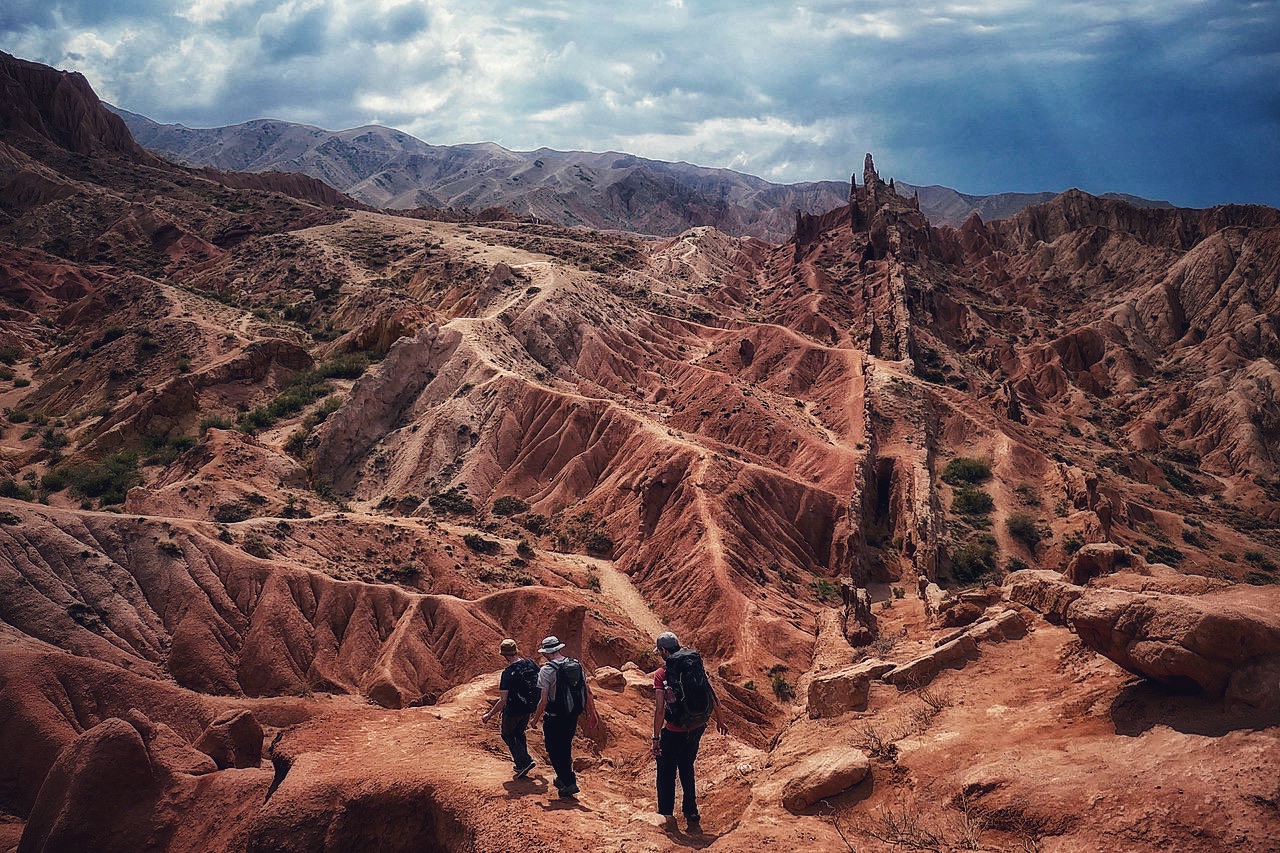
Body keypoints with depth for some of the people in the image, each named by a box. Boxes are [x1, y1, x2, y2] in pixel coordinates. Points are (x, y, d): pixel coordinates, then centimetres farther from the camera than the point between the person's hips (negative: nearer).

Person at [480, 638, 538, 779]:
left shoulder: (508, 673, -25)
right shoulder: (531, 664, -7)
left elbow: (503, 701, -24)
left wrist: (489, 715, -13)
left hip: (513, 710, -6)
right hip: (528, 707, 6)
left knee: (507, 735, 17)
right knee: (519, 733, 28)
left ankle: (524, 761, 6)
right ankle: (520, 762, 37)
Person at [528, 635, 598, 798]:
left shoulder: (547, 670, -16)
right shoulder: (576, 665, 1)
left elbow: (544, 700, -17)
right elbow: (588, 692, 6)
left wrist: (535, 719, -3)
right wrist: (592, 713, 16)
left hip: (555, 717, -7)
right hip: (573, 716, 7)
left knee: (554, 751, 7)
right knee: (565, 748, 23)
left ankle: (569, 783, 1)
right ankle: (562, 778, 37)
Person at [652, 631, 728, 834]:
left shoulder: (661, 675, -15)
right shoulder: (695, 666, -2)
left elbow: (660, 709, -21)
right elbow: (713, 697, 2)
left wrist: (656, 738, -16)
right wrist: (720, 721, 15)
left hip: (674, 731, -5)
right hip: (697, 728, 5)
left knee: (666, 771, 15)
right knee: (687, 769, 23)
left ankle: (667, 815, 16)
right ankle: (691, 815, 28)